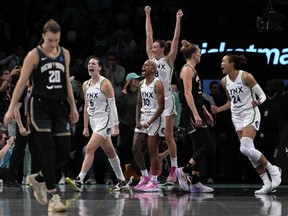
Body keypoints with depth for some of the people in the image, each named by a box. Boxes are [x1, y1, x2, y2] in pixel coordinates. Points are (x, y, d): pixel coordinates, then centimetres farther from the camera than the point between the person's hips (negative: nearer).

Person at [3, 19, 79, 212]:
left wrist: (73, 107, 16)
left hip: (59, 107, 5)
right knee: (49, 150, -13)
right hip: (40, 107, -5)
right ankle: (53, 196, -10)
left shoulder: (65, 54, 10)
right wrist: (11, 109, -9)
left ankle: (38, 178, 23)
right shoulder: (34, 55, -4)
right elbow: (22, 83, -5)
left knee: (64, 153, 0)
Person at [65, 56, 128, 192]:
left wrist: (116, 126, -15)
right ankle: (122, 181, 24)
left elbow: (112, 105, -11)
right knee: (109, 152, 14)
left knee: (90, 149, -17)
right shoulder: (86, 85, 10)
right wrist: (85, 127, 15)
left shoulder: (105, 84, -10)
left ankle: (79, 181, -21)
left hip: (105, 120, -8)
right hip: (94, 122, 8)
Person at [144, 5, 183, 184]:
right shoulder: (152, 58, 11)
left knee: (168, 137, -4)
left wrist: (178, 20, -12)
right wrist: (148, 15, 15)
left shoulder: (168, 60, -1)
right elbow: (149, 35, 14)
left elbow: (176, 39, -7)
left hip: (166, 99, -5)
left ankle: (174, 168, 1)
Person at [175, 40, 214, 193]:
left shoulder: (192, 70, 19)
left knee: (199, 147, 7)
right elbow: (187, 93, -19)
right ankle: (184, 171, -9)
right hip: (191, 114, -10)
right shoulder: (187, 70, -10)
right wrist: (196, 114, -25)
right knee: (207, 145, -12)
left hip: (197, 113, 10)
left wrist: (205, 111, 26)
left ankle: (195, 182, 5)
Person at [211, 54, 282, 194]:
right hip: (237, 117, 7)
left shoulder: (246, 77, -14)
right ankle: (267, 183, 7)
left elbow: (262, 95, -10)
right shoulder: (224, 81, 6)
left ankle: (273, 170, -5)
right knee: (249, 152, 2)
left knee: (245, 148, -23)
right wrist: (218, 110, 7)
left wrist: (258, 102, -31)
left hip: (250, 114, -7)